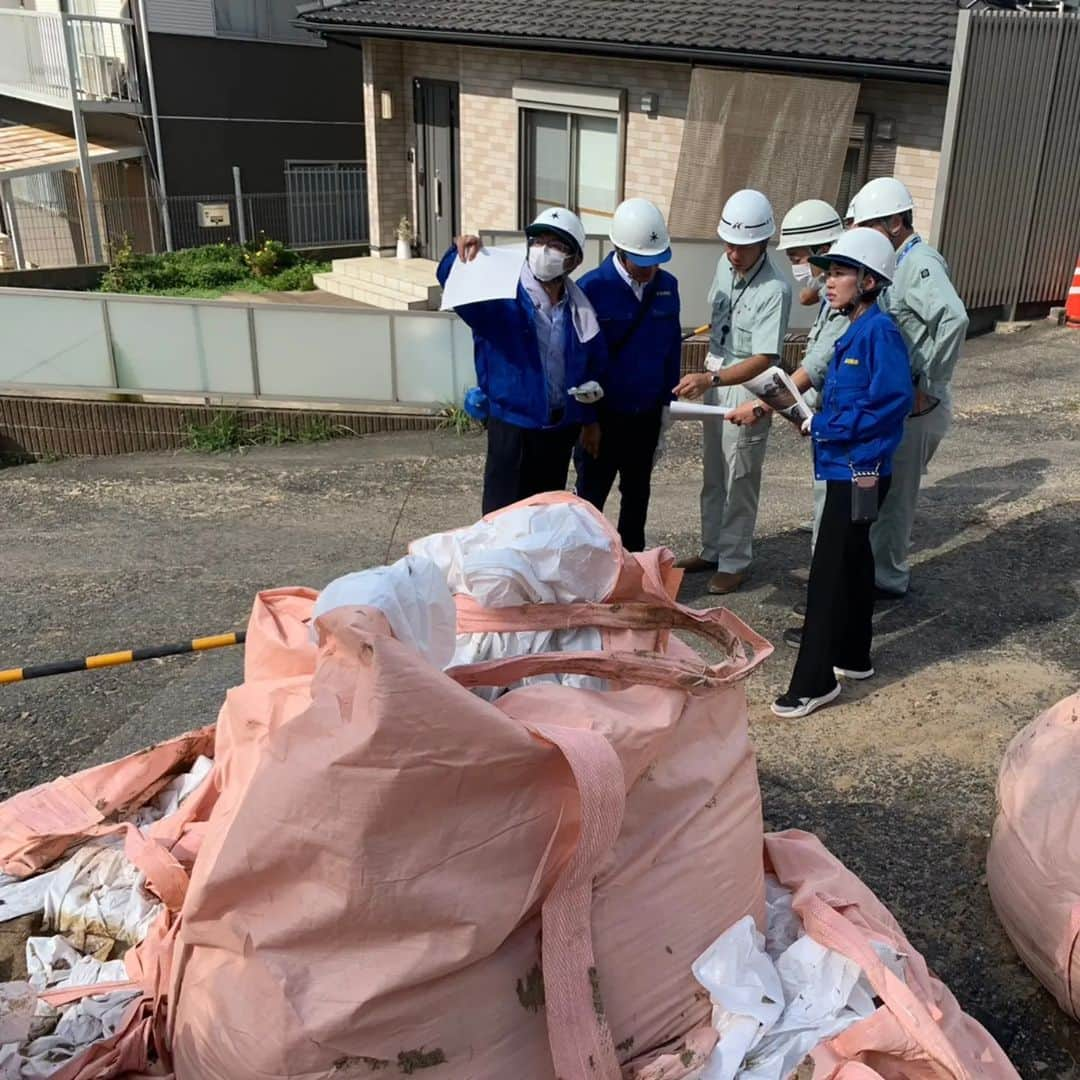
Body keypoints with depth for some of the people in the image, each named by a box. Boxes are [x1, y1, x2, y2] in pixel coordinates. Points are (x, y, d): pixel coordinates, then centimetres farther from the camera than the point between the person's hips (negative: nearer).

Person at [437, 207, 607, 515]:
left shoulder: (580, 310, 3)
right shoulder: (504, 296, -13)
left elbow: (594, 365, 13)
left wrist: (590, 419, 17)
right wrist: (460, 254, -49)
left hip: (561, 426, 5)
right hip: (512, 424, -5)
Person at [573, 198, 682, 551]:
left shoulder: (667, 286, -2)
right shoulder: (592, 288, -17)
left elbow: (672, 346, 8)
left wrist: (667, 400, 10)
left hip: (646, 413, 5)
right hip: (601, 414, -5)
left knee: (637, 493, 19)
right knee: (590, 496, 8)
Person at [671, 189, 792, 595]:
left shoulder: (775, 290, -23)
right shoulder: (725, 265, 0)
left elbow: (764, 359, -29)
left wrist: (709, 379, -41)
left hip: (747, 386, -7)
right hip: (715, 380, 7)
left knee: (739, 482, 3)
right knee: (714, 476, 17)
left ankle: (734, 562, 17)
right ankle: (712, 550, 31)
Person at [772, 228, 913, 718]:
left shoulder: (880, 331, -16)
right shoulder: (852, 332, 11)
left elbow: (894, 400, -22)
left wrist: (827, 427, -18)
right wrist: (815, 419, 0)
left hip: (859, 471, -10)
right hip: (845, 467, 10)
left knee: (829, 572, -6)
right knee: (853, 560, 18)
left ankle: (814, 681, 1)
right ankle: (853, 656, 33)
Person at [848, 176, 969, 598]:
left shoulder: (921, 263, -17)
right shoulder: (899, 263, 12)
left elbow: (954, 319, -32)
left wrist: (927, 386, -26)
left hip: (914, 404, -9)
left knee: (893, 494, 2)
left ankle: (886, 579, 16)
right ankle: (883, 567, 32)